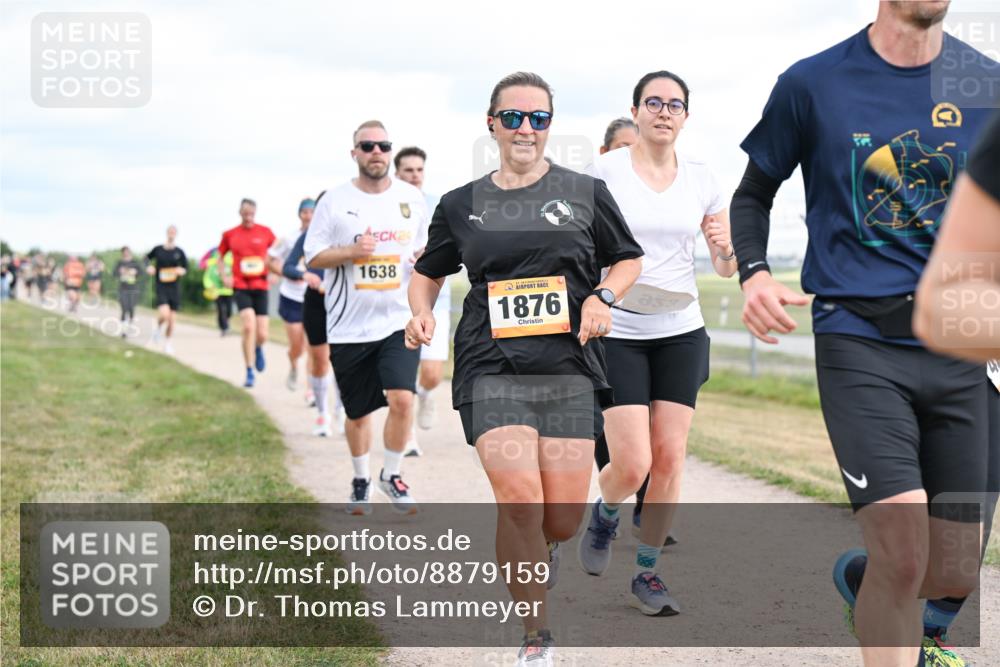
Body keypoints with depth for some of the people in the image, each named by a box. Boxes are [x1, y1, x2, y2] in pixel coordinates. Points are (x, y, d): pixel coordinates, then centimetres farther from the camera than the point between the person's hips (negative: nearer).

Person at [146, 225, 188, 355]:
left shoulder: (179, 252, 4)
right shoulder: (158, 250, 2)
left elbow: (185, 269, 10)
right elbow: (146, 258, 18)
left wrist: (181, 271, -12)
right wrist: (149, 267, -2)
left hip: (174, 288, 2)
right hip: (161, 287, -2)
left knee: (172, 319, 3)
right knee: (164, 313, -22)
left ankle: (167, 343, 20)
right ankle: (158, 329, 10)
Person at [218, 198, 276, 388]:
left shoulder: (265, 232, 1)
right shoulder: (230, 234, 2)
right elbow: (220, 256, 16)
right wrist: (224, 276, 1)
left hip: (261, 287, 1)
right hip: (240, 286, -1)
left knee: (262, 335, -1)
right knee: (249, 326, -20)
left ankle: (258, 348, 39)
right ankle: (250, 374, -9)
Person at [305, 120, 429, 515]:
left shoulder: (411, 198, 7)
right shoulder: (335, 201, 0)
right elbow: (312, 256, 0)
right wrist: (350, 252, -18)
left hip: (399, 320, 1)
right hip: (349, 327, 0)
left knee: (402, 400, -16)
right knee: (357, 413, 10)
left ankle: (392, 476, 6)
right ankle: (361, 480, 33)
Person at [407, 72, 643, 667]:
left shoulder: (586, 192, 7)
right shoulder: (461, 205, 10)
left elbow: (629, 259, 17)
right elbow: (428, 272, 22)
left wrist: (602, 297, -3)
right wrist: (421, 312, 1)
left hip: (570, 371, 1)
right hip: (491, 370, 0)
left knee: (563, 521, -2)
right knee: (520, 502, -18)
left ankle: (540, 550, 39)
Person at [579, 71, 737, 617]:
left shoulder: (701, 177, 6)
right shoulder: (605, 171, -4)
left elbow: (725, 268, 12)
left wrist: (727, 248, -11)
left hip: (680, 333, 3)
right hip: (618, 334, -3)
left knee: (669, 459, -1)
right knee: (632, 465, -11)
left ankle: (647, 575, 14)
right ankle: (604, 515, 25)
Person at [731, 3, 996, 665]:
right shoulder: (813, 84, 0)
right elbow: (754, 194, 12)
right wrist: (753, 274, -7)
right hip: (859, 342, -3)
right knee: (903, 556, -18)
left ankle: (861, 577, 41)